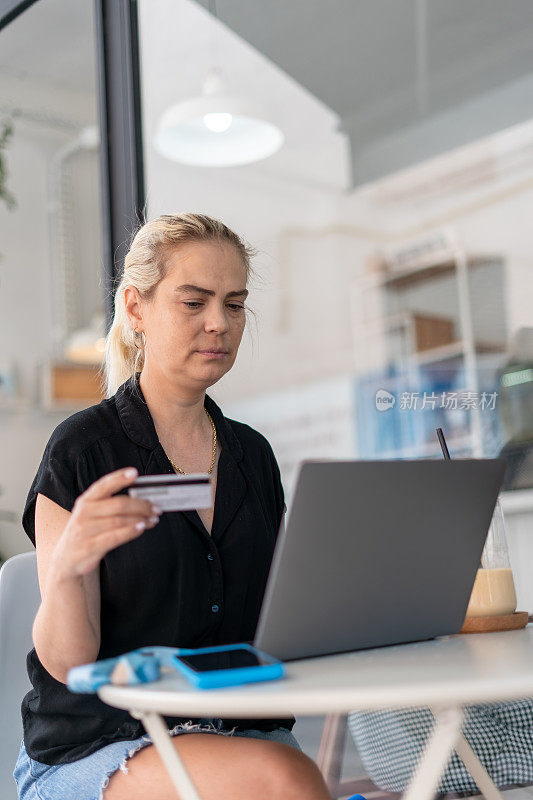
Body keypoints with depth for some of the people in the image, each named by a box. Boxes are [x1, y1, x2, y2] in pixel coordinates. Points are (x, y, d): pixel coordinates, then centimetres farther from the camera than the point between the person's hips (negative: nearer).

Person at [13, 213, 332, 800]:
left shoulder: (252, 454, 12)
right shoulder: (83, 449, -6)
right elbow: (65, 662, -10)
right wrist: (67, 566, -31)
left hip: (243, 733, 5)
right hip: (96, 746, -4)